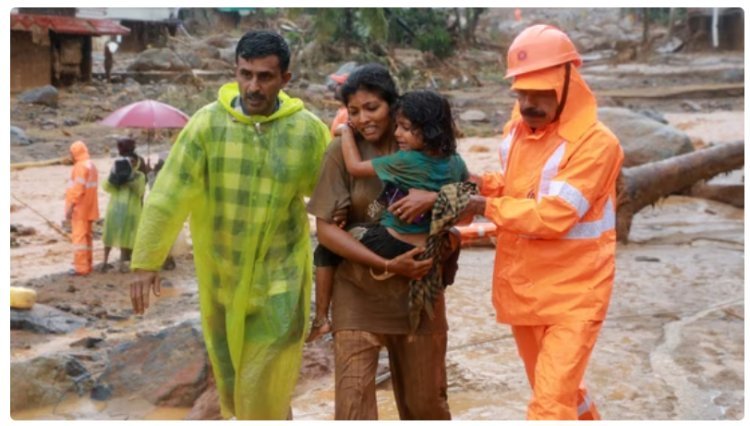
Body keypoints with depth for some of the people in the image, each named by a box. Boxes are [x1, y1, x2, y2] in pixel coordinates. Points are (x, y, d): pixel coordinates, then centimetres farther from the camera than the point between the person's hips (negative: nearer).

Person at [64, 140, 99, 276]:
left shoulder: (81, 166, -15)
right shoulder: (91, 165, 14)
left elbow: (78, 189, -20)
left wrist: (70, 207, -18)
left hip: (79, 208, -10)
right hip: (88, 208, 10)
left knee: (79, 236, -7)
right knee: (87, 236, 15)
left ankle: (81, 267, -7)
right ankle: (87, 264, 21)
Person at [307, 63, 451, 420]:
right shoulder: (342, 151, -8)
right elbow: (326, 229, -10)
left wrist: (435, 197, -25)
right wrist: (387, 265, -18)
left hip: (418, 288, 2)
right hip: (358, 291, -1)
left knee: (425, 399, 14)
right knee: (353, 400, -6)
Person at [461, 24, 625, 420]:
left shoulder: (595, 143, -19)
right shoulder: (515, 131, 4)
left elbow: (552, 216, -25)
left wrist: (484, 206, -18)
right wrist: (478, 186, -2)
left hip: (572, 294, -7)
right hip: (521, 288, 7)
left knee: (551, 404, -9)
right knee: (556, 390, 22)